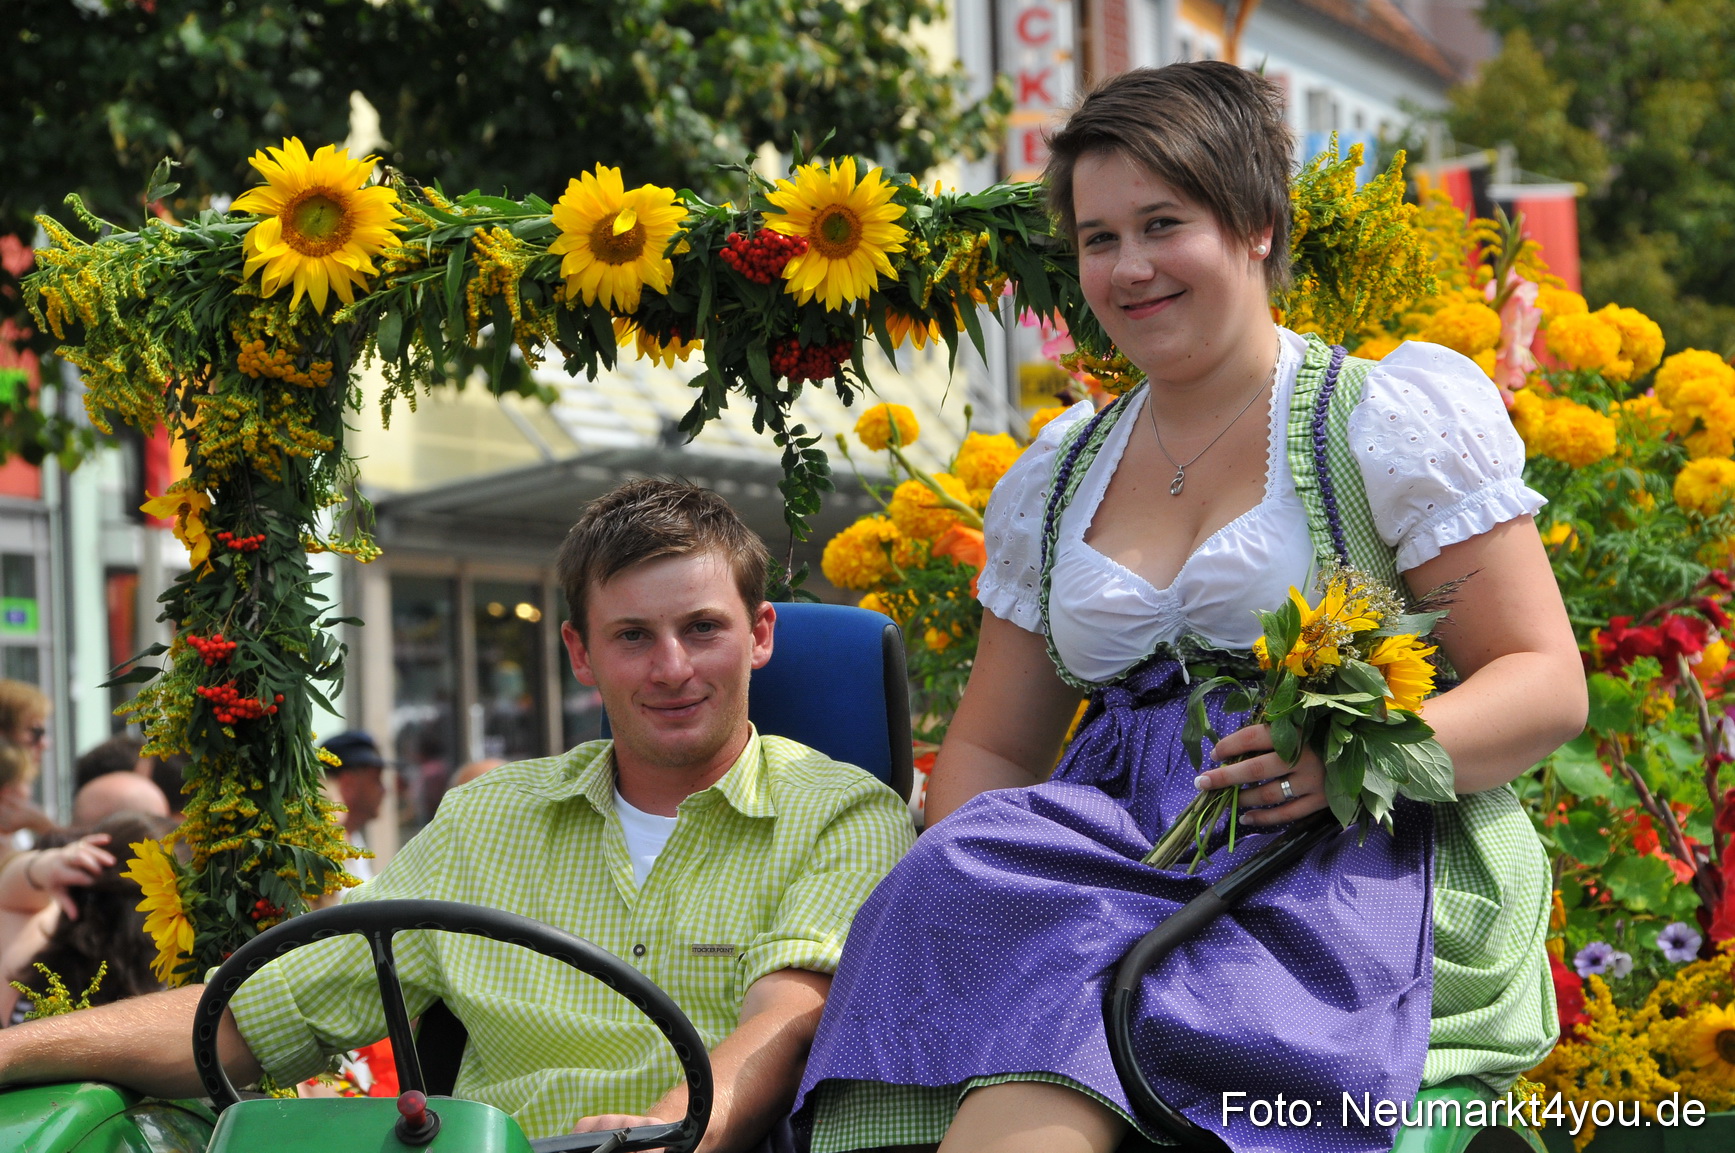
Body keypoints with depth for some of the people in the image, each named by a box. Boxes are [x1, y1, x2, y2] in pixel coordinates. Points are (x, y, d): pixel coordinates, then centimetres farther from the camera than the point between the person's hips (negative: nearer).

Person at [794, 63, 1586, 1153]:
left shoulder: (1396, 411, 5)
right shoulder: (1055, 478, 20)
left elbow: (1546, 685, 1)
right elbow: (989, 748, 23)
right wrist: (977, 870, -3)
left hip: (1357, 870, -5)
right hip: (1126, 848, 5)